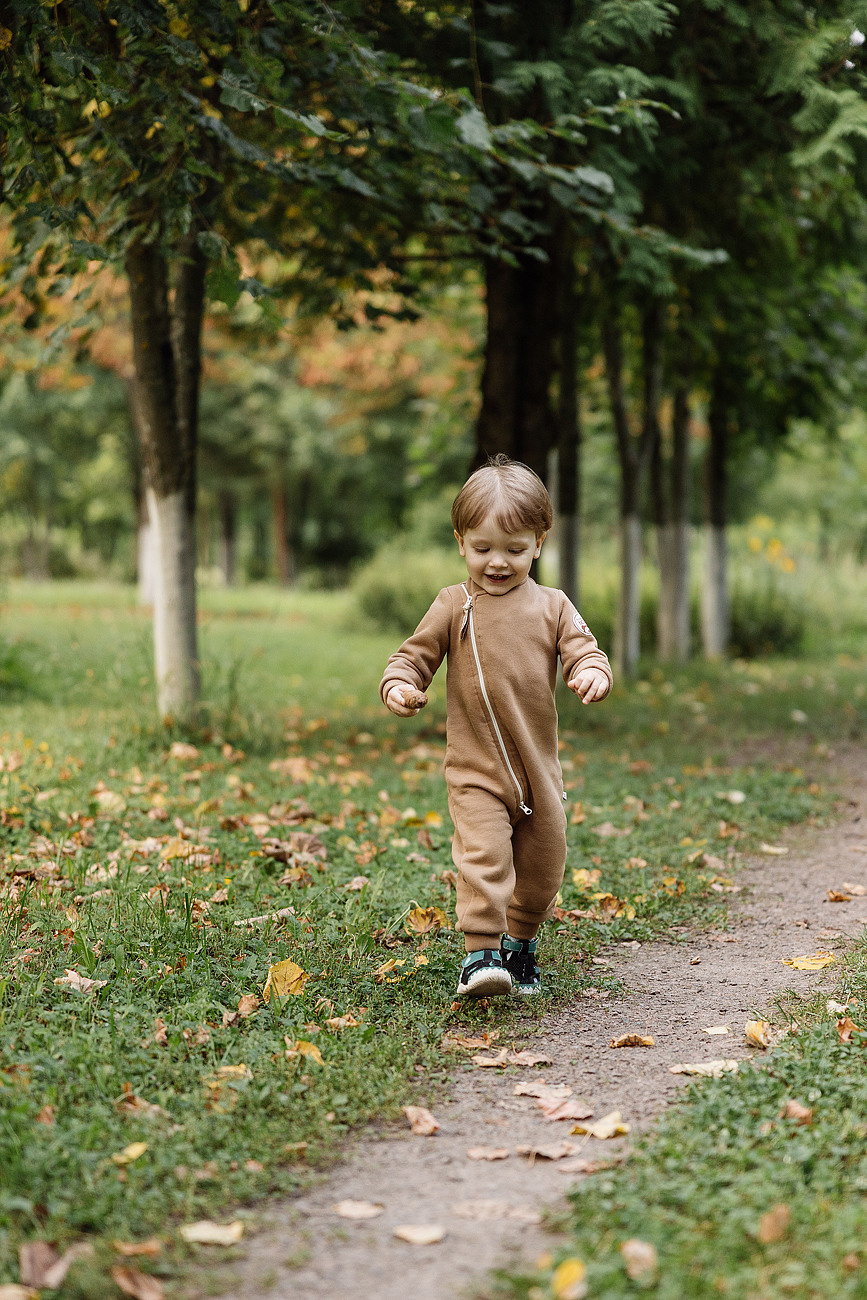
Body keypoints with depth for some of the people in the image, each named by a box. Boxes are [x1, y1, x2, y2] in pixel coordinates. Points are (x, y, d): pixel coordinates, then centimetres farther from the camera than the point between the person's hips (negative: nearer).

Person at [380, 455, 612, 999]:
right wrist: (400, 686, -18)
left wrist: (593, 673, -26)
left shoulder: (551, 606, 4)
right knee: (483, 854, -21)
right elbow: (415, 655, 4)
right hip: (476, 769, -3)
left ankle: (520, 944, 35)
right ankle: (481, 953, -18)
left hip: (539, 766, 3)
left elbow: (583, 649, -1)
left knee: (543, 867, 13)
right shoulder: (454, 606, 1)